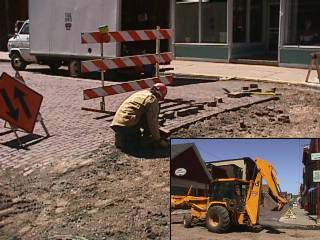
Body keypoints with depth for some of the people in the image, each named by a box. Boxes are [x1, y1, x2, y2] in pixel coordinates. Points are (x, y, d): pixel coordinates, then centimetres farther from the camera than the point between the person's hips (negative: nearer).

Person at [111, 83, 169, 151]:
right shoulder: (152, 100, -2)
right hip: (128, 126, -8)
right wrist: (159, 140, 6)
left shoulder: (140, 93, 25)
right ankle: (145, 139, 6)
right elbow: (153, 122, -4)